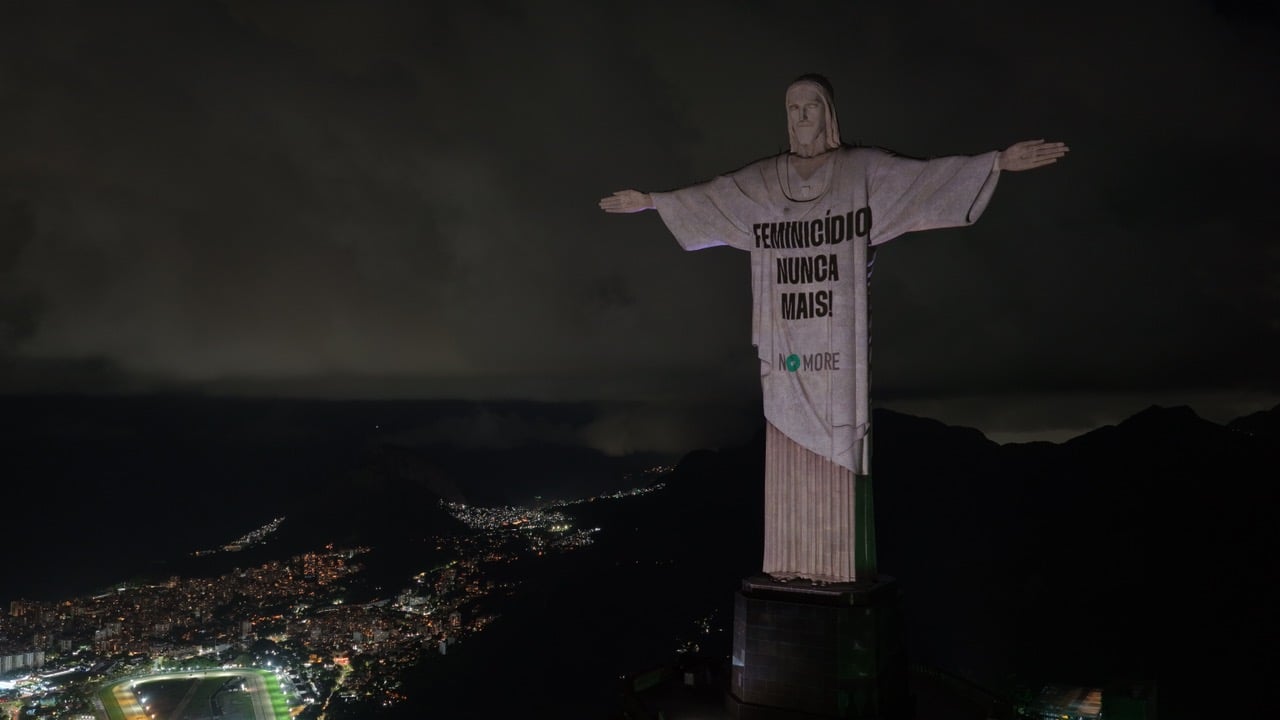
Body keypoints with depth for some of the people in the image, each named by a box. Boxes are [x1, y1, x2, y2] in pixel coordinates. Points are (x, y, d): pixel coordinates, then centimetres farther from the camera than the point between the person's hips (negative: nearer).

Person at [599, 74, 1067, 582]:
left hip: (838, 336, -3)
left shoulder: (863, 169, 5)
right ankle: (793, 562, 7)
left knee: (836, 442, -7)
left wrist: (999, 161, -13)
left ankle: (841, 563, -3)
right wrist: (650, 201, 28)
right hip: (785, 338, 4)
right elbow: (708, 196, 24)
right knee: (789, 441, 2)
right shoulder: (762, 180, 15)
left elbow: (925, 175, -3)